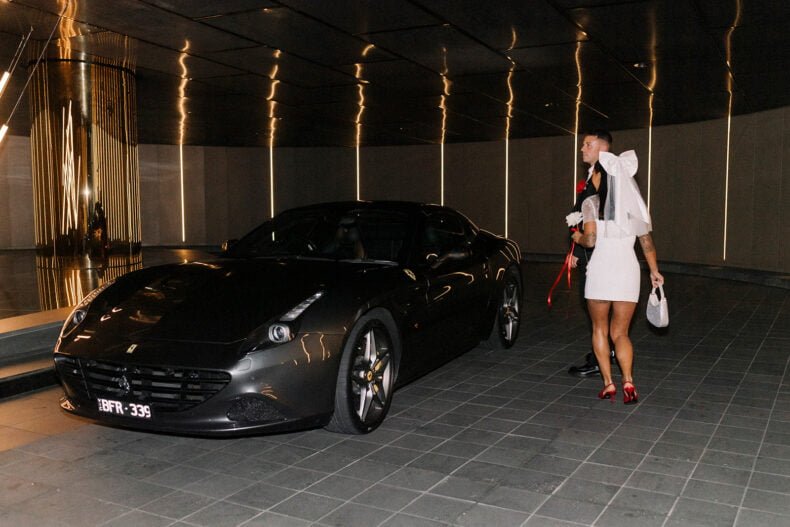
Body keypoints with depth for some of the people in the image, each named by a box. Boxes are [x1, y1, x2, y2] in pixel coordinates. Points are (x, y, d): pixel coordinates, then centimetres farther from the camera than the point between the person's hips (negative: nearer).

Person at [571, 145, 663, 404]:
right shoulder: (634, 203, 10)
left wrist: (578, 238, 10)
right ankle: (628, 381, -8)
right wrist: (654, 271, 23)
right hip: (628, 271, 3)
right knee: (620, 332, 11)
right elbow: (647, 242, 12)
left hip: (601, 269, -3)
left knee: (600, 329, 14)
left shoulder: (592, 203, -3)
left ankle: (608, 383, 8)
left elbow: (590, 239, -12)